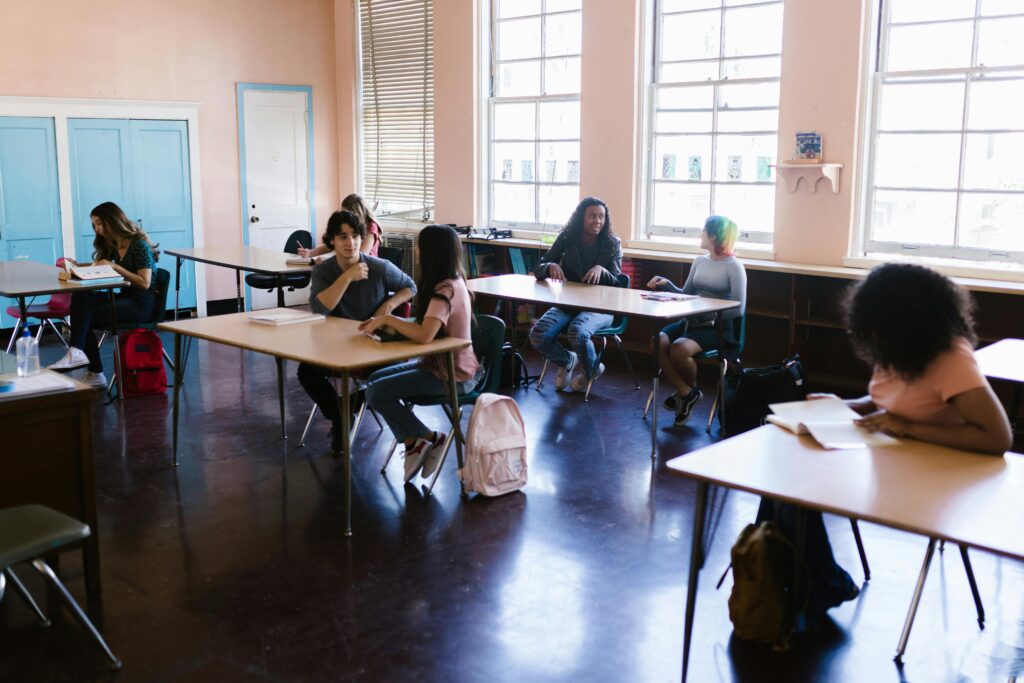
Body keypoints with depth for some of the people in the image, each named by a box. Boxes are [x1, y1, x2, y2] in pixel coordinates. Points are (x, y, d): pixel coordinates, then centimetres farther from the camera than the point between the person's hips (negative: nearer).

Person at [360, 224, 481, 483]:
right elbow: (425, 324, 9)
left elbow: (424, 335, -36)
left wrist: (388, 320, -21)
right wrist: (386, 322, -4)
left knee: (376, 393, -11)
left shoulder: (445, 291, -24)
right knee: (376, 378, 10)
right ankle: (415, 442, 9)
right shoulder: (451, 282, 6)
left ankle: (427, 439, 3)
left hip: (452, 375, -10)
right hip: (441, 363, 10)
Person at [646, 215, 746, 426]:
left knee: (679, 348, -31)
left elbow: (738, 309, -10)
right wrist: (666, 284, 2)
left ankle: (690, 390, 1)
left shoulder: (733, 266, -6)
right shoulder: (699, 261, 14)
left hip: (718, 327, -6)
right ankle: (685, 392, -8)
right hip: (692, 320, 6)